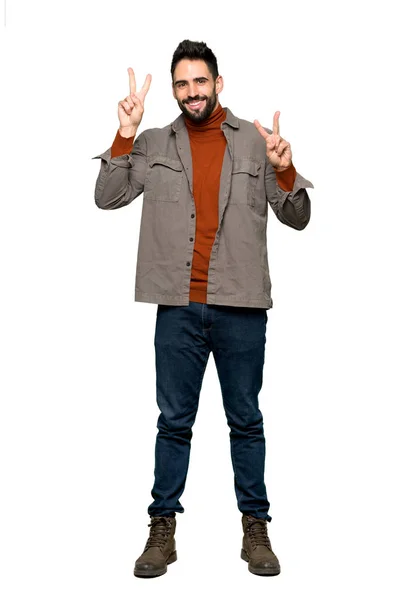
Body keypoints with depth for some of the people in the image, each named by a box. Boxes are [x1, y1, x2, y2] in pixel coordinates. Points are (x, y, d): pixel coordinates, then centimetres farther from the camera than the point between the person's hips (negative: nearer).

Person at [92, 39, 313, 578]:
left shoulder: (256, 140, 4)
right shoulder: (154, 144, 8)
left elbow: (297, 217, 4)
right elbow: (107, 197, 0)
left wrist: (285, 171, -15)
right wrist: (125, 135, -9)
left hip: (241, 307, -1)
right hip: (179, 306, 1)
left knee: (246, 421, 8)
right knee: (174, 422, 7)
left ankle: (255, 527, 18)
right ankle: (163, 529, 16)